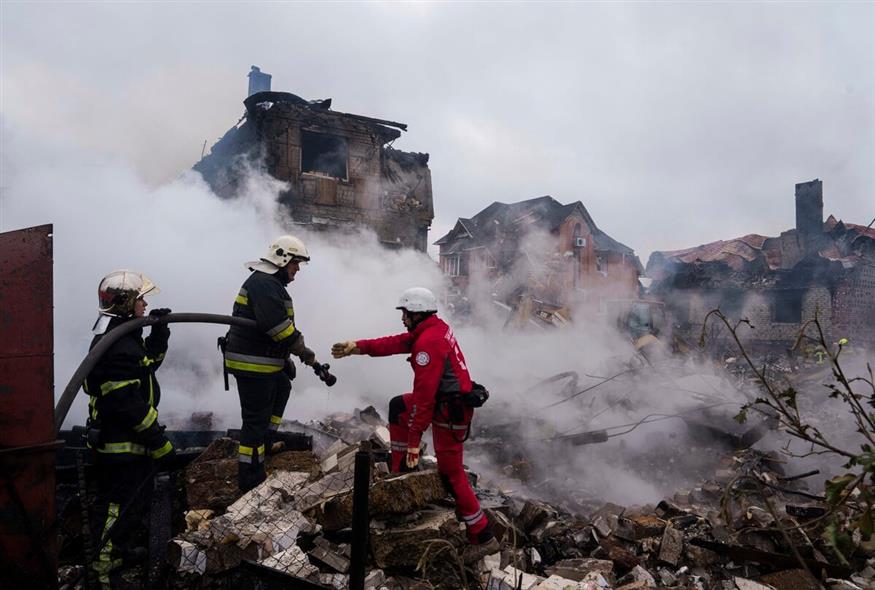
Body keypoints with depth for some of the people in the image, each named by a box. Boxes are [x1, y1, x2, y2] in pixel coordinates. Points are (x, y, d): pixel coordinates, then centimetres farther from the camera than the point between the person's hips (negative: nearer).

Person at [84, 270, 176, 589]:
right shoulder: (115, 346, -26)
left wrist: (159, 331, 7)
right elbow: (129, 404, -28)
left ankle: (128, 550, 44)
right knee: (118, 508, 1)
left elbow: (151, 361, 23)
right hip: (121, 446, -11)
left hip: (131, 442, 11)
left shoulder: (125, 336, 8)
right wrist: (160, 443, -23)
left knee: (137, 500, 26)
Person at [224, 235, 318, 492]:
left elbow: (278, 326, 23)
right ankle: (250, 478, 4)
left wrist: (285, 360, 22)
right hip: (252, 364, -11)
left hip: (264, 361, 11)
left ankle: (265, 440, 35)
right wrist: (303, 351, -16)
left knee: (282, 388, 29)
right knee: (256, 419, -4)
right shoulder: (264, 283, -17)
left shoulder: (269, 282, 18)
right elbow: (278, 326, -27)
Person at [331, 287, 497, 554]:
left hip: (450, 411, -10)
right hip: (446, 399, 10)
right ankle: (402, 470, 24)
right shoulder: (433, 327, 8)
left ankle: (483, 536, 8)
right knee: (398, 406, 21)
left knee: (451, 473, -1)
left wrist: (415, 437, -20)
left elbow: (424, 394, -24)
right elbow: (396, 343, 15)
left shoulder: (428, 341, -22)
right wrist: (357, 347, 15)